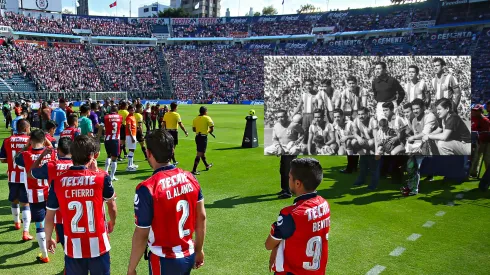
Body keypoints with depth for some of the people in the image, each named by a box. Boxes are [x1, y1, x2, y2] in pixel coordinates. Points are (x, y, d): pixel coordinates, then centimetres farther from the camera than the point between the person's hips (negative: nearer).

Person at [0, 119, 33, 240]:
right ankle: (25, 232, -6)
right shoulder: (30, 141, -9)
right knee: (26, 204, 1)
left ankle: (17, 222, 44)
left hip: (13, 176, 3)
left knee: (14, 201, 23)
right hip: (26, 177, -3)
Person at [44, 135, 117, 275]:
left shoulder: (57, 181, -9)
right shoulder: (102, 178, -12)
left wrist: (48, 238, 21)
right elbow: (111, 201, 8)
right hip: (98, 245, -1)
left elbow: (49, 217, 1)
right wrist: (112, 222, 29)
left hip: (73, 247, 1)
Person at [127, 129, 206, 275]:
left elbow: (141, 234, -17)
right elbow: (201, 217, 2)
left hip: (165, 260, -5)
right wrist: (199, 250, 15)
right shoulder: (190, 178, -6)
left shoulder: (147, 189, -22)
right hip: (189, 255, 5)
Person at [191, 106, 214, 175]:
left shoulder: (195, 119, 6)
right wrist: (209, 131, 5)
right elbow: (212, 128, -15)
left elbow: (193, 129, 8)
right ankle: (194, 170, -9)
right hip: (203, 137, -7)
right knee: (199, 154, -6)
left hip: (197, 136, 7)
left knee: (202, 152, 22)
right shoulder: (207, 118, -9)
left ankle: (207, 166, 41)